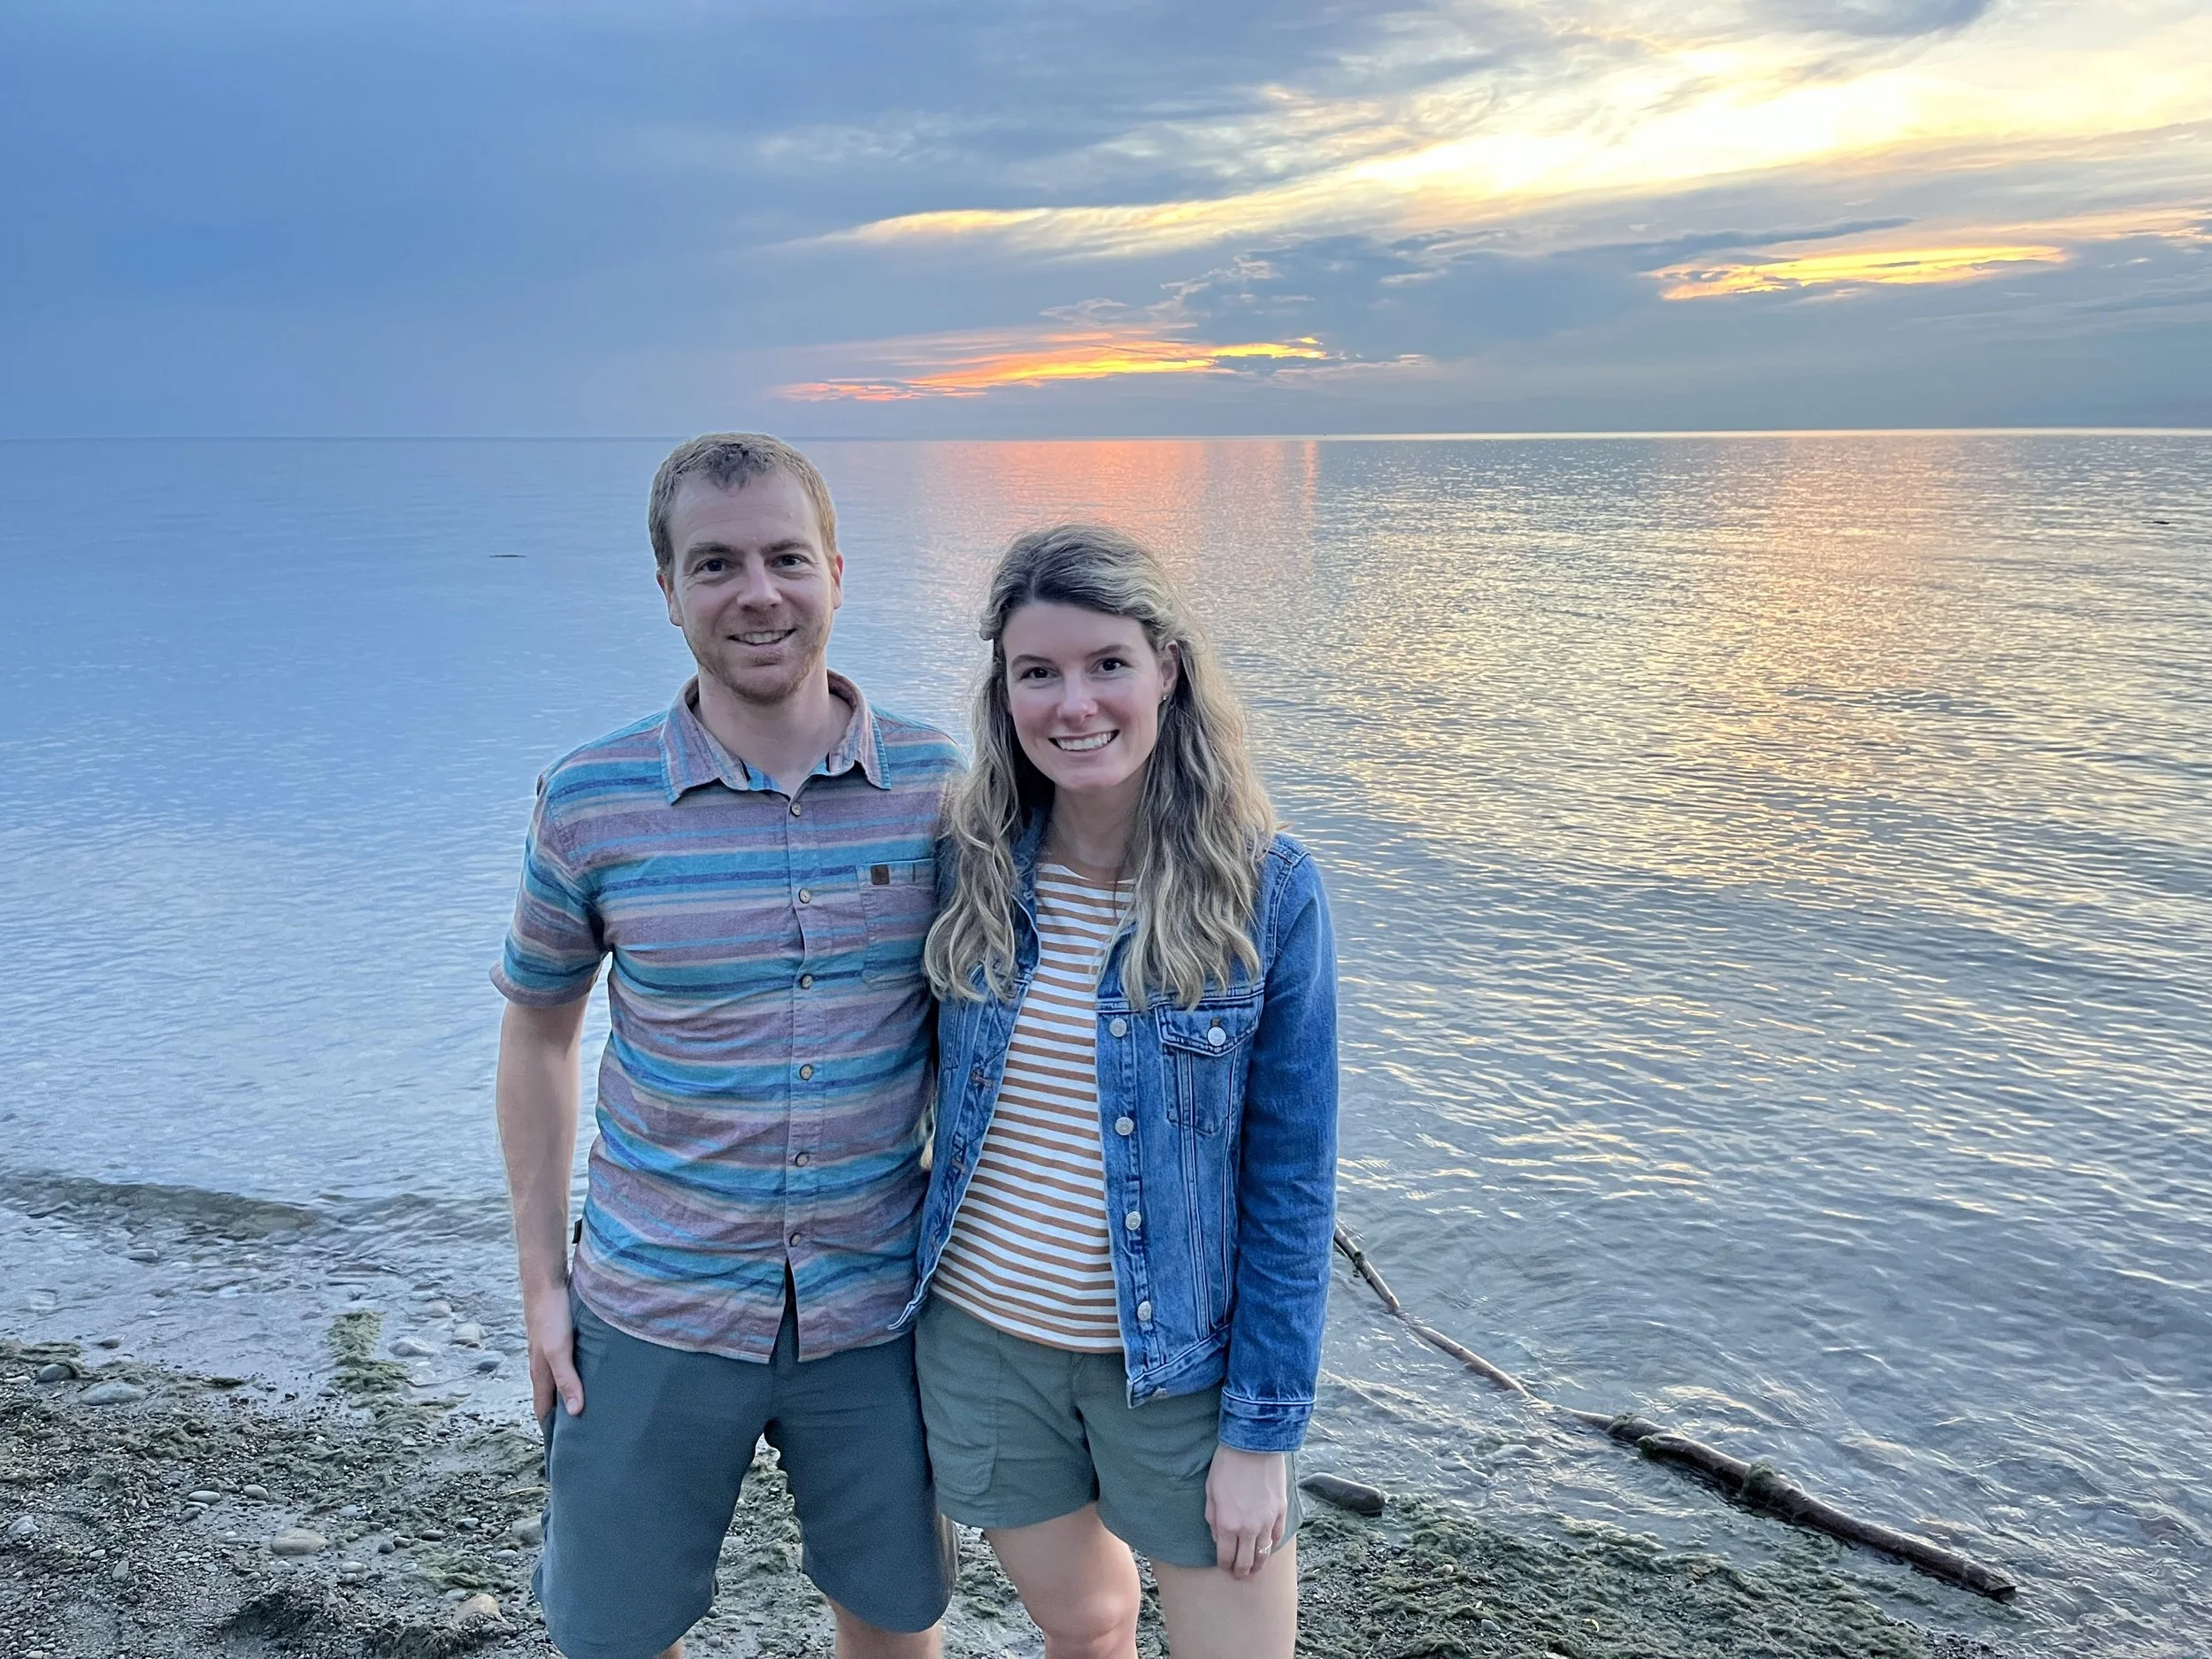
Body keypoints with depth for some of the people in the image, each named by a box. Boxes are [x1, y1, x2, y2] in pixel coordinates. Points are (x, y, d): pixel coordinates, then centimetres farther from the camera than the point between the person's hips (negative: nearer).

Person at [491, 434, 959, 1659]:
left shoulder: (935, 782, -8)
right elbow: (537, 1031, 4)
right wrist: (541, 1279, 2)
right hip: (654, 1308, 0)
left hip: (878, 1305, 1)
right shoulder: (590, 801, -9)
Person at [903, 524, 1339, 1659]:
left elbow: (1291, 1182, -11)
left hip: (1180, 1360, -2)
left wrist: (1262, 1429, -10)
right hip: (981, 1340, 3)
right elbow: (940, 1089, 7)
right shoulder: (968, 864, -7)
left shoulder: (1266, 891, -15)